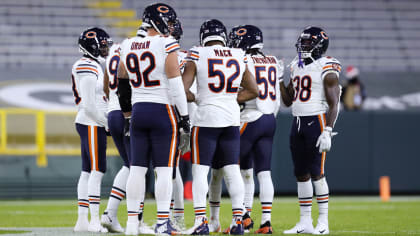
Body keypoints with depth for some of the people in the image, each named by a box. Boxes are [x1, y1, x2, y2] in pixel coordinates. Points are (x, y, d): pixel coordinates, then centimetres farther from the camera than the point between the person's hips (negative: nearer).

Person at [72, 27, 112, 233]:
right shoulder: (89, 69, -15)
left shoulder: (90, 66, 17)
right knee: (96, 171, -10)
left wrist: (106, 121, 16)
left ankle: (82, 220, 10)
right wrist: (107, 123, -12)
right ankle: (94, 221, -12)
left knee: (87, 172, 9)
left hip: (87, 123, 10)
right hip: (92, 125, -10)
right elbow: (89, 105, -19)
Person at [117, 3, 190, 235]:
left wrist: (128, 109, 30)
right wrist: (184, 115, -7)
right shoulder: (166, 45, -10)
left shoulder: (128, 46, 8)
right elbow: (175, 84, -12)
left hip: (138, 111, 5)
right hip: (162, 111, -5)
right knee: (164, 170, -1)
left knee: (137, 168, 8)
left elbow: (122, 82, 18)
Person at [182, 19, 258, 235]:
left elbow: (183, 89, -10)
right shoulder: (239, 57, 6)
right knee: (232, 170, 8)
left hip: (206, 118, -4)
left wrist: (196, 99, 9)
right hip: (232, 118, 4)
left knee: (200, 170, 0)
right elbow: (253, 91, 13)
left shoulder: (197, 55, -6)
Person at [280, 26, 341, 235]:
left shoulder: (326, 69, -8)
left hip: (317, 122, -8)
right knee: (301, 173, 7)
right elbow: (288, 101, 20)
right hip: (298, 123, 8)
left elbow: (333, 104, -12)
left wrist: (327, 132, -20)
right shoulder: (297, 67, 15)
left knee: (316, 172, -8)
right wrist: (280, 80, 7)